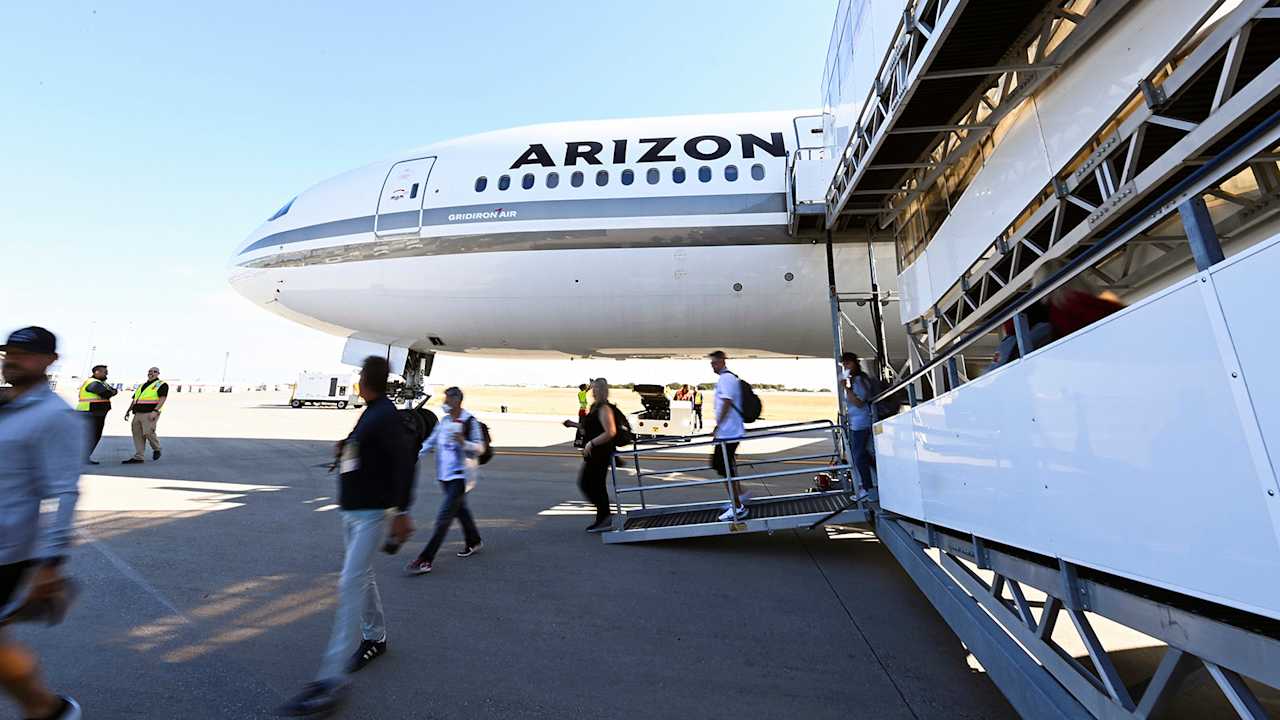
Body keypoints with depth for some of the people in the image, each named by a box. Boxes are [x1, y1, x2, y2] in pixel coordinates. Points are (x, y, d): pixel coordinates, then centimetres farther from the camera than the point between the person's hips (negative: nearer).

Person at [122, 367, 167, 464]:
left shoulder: (162, 384, 0)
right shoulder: (141, 385, 22)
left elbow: (162, 399, -11)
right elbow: (134, 400, 26)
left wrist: (155, 411, -21)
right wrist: (128, 411, 17)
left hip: (149, 414, -7)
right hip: (138, 413, 7)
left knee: (148, 433, -14)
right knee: (138, 435, 4)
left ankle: (157, 449, 11)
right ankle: (138, 457, 6)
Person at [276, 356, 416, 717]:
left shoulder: (386, 415, -19)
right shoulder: (371, 413, 10)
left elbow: (404, 460, -24)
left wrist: (402, 511, -24)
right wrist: (344, 450, 5)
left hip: (370, 512, -10)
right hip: (351, 509, 10)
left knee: (351, 585, -11)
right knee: (361, 577, 20)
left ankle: (331, 680, -6)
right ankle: (375, 638, 39)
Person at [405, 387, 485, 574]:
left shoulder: (470, 421, -13)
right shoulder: (444, 420, 8)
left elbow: (480, 448, -12)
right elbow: (431, 441, 18)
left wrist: (463, 442, -30)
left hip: (460, 476, -7)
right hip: (444, 475, 8)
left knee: (443, 518, -8)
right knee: (460, 510, 20)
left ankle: (425, 560, -4)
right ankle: (474, 542, 39)